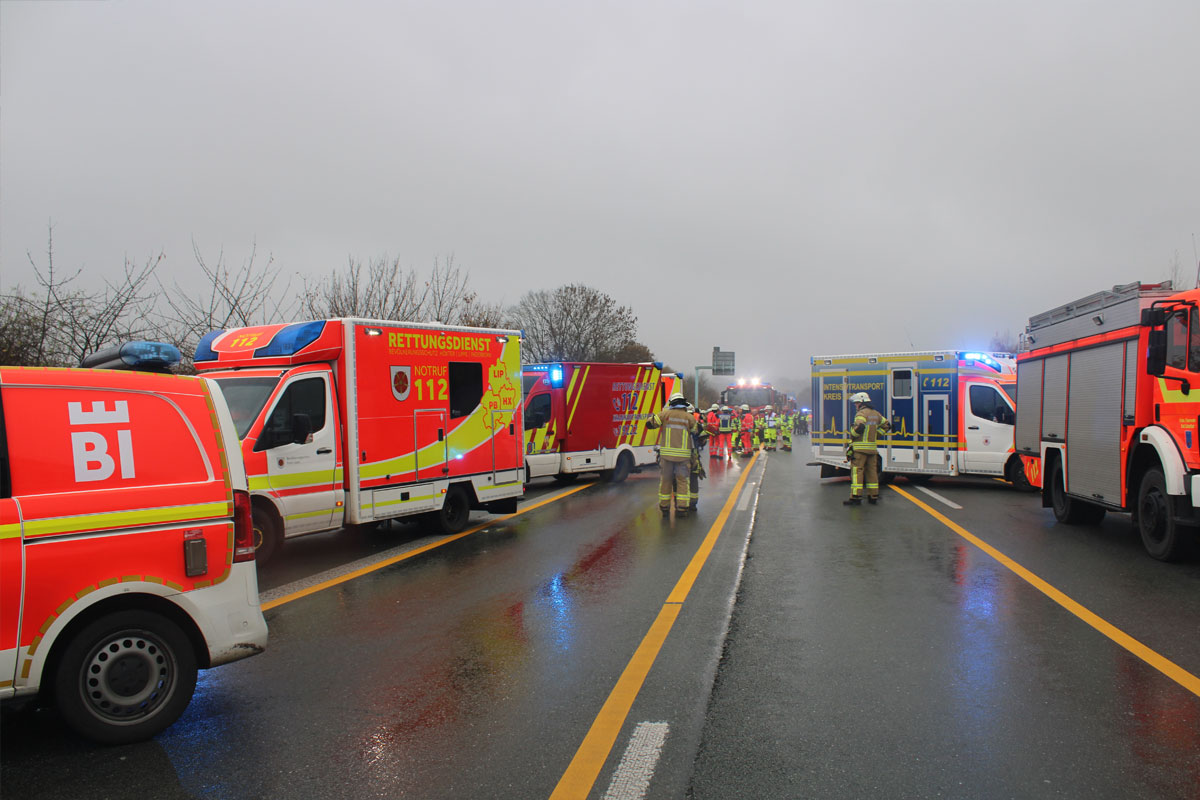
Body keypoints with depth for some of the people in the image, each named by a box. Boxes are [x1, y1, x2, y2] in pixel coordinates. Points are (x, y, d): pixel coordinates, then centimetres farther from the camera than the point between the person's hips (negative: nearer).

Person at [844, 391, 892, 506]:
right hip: (872, 448, 8)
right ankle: (873, 497, 16)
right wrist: (875, 435, 17)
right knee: (872, 471, 12)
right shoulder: (876, 414, 15)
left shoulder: (862, 413, -11)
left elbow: (859, 427, -26)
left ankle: (856, 497, -9)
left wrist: (852, 435, -8)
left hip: (860, 448, -8)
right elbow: (886, 425, 22)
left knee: (857, 471, -6)